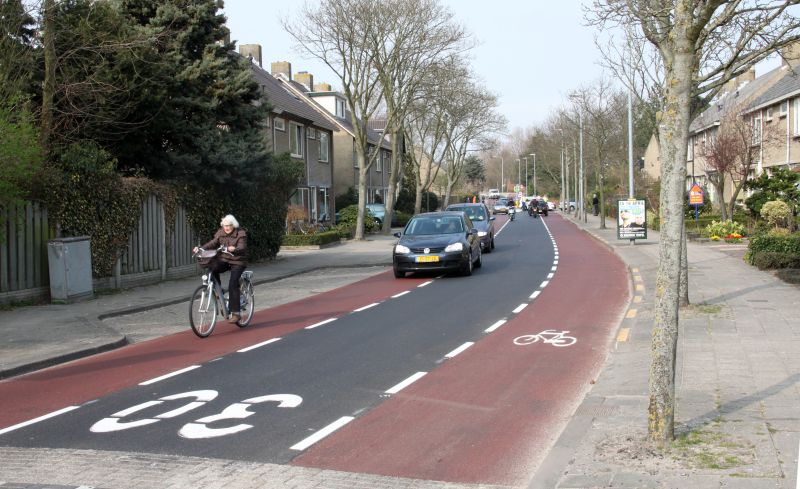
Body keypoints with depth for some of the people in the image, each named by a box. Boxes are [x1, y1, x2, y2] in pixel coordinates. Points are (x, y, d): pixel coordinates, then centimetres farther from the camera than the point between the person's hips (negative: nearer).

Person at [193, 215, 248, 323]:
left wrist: (234, 249, -46)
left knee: (232, 284, -20)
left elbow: (242, 247, -24)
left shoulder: (241, 234, -11)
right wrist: (201, 248, -19)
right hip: (224, 260, 5)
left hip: (237, 262, -5)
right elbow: (213, 243, -3)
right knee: (212, 268, -28)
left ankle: (235, 313, -16)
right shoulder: (220, 233, 4)